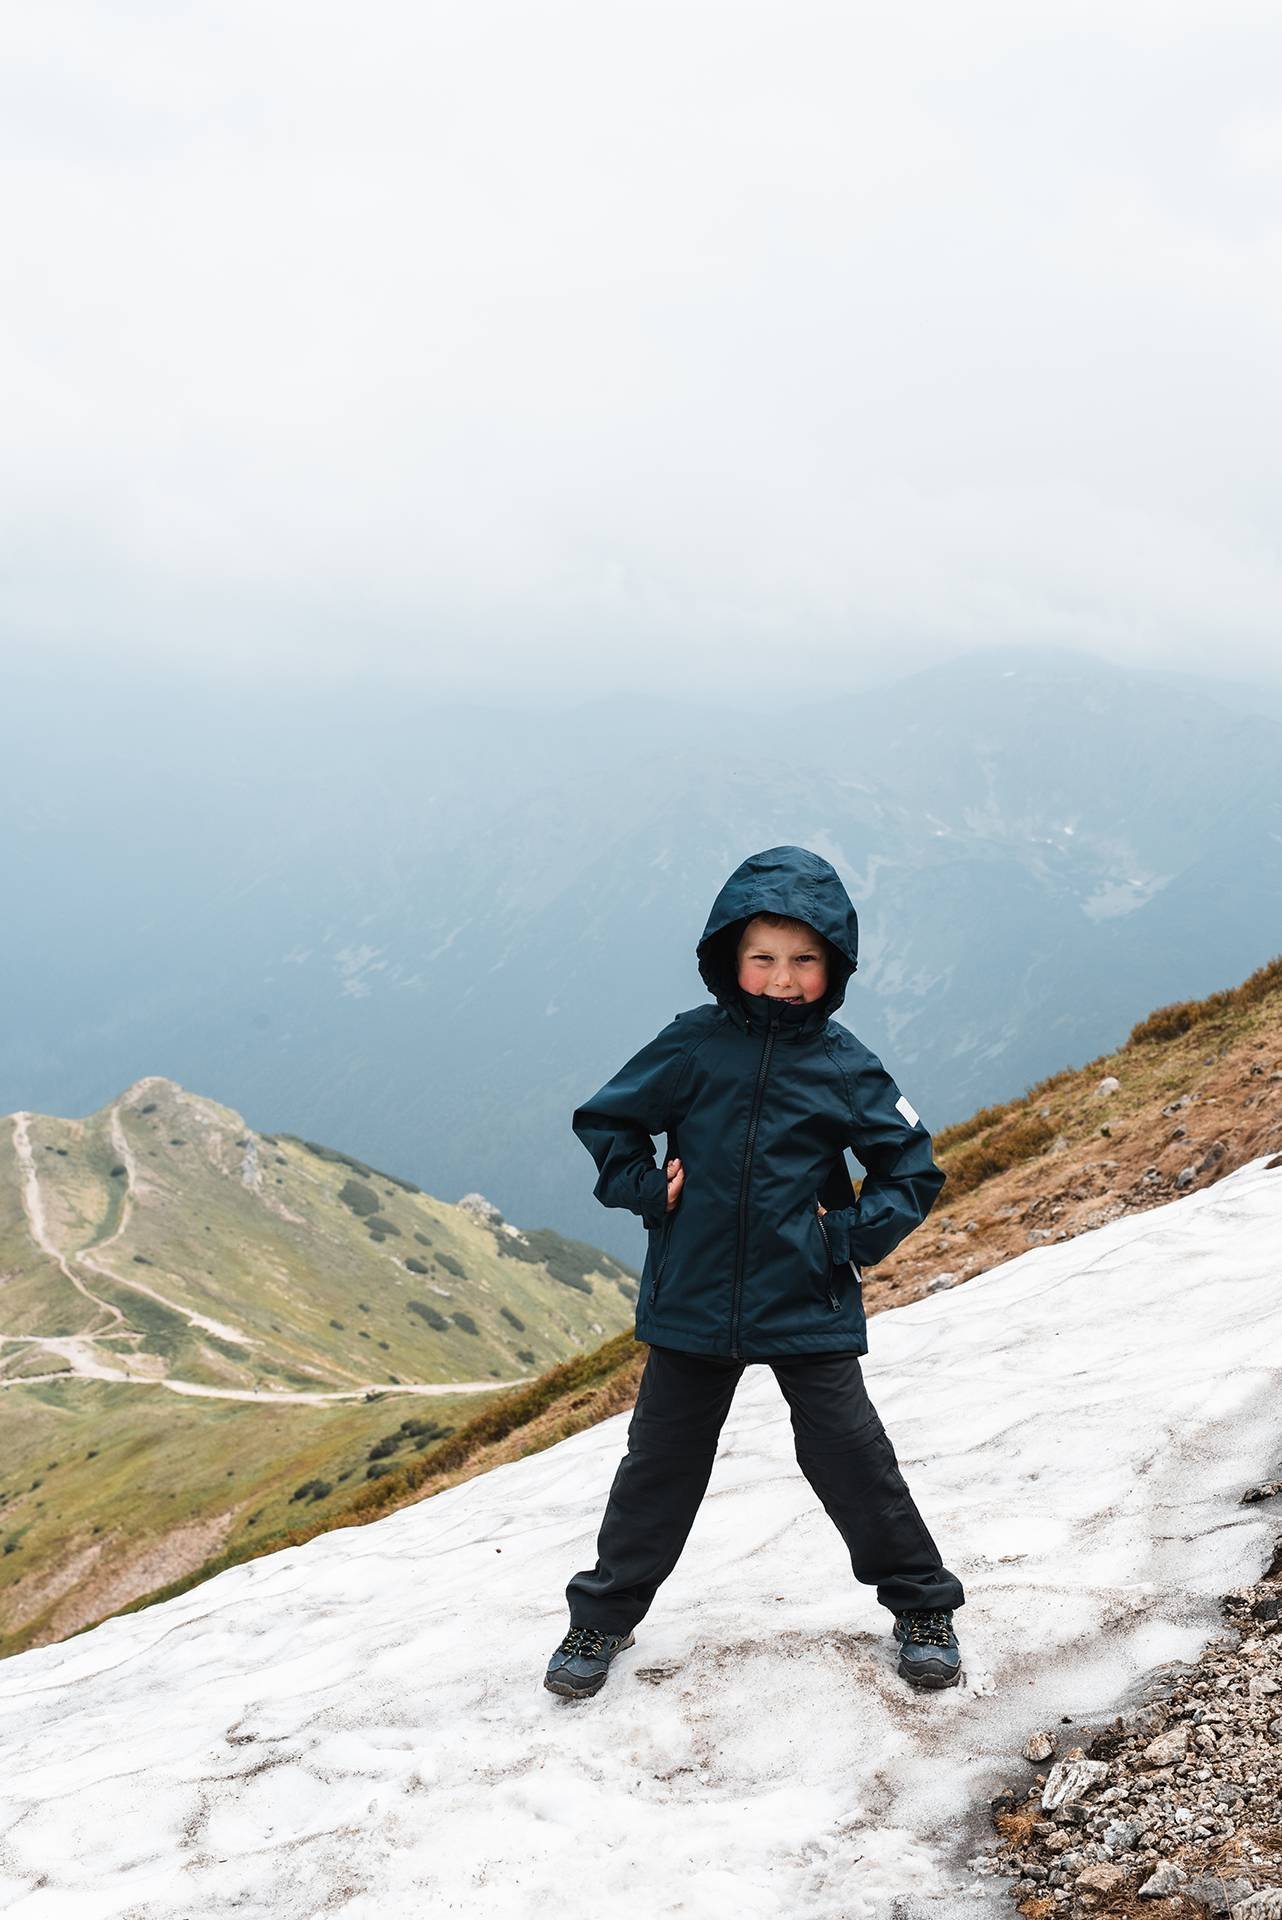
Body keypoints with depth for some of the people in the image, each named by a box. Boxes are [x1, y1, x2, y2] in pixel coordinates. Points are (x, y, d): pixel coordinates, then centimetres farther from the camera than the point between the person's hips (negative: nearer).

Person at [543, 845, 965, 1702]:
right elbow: (604, 1120, 8)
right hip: (693, 1302, 1)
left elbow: (914, 1171, 4)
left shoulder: (845, 1065, -5)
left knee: (852, 1457, 3)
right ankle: (604, 1616, 30)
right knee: (660, 1462, 13)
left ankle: (924, 1607, 24)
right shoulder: (691, 1047, -5)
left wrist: (853, 1235, -8)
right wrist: (649, 1190, -5)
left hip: (811, 1308, -1)